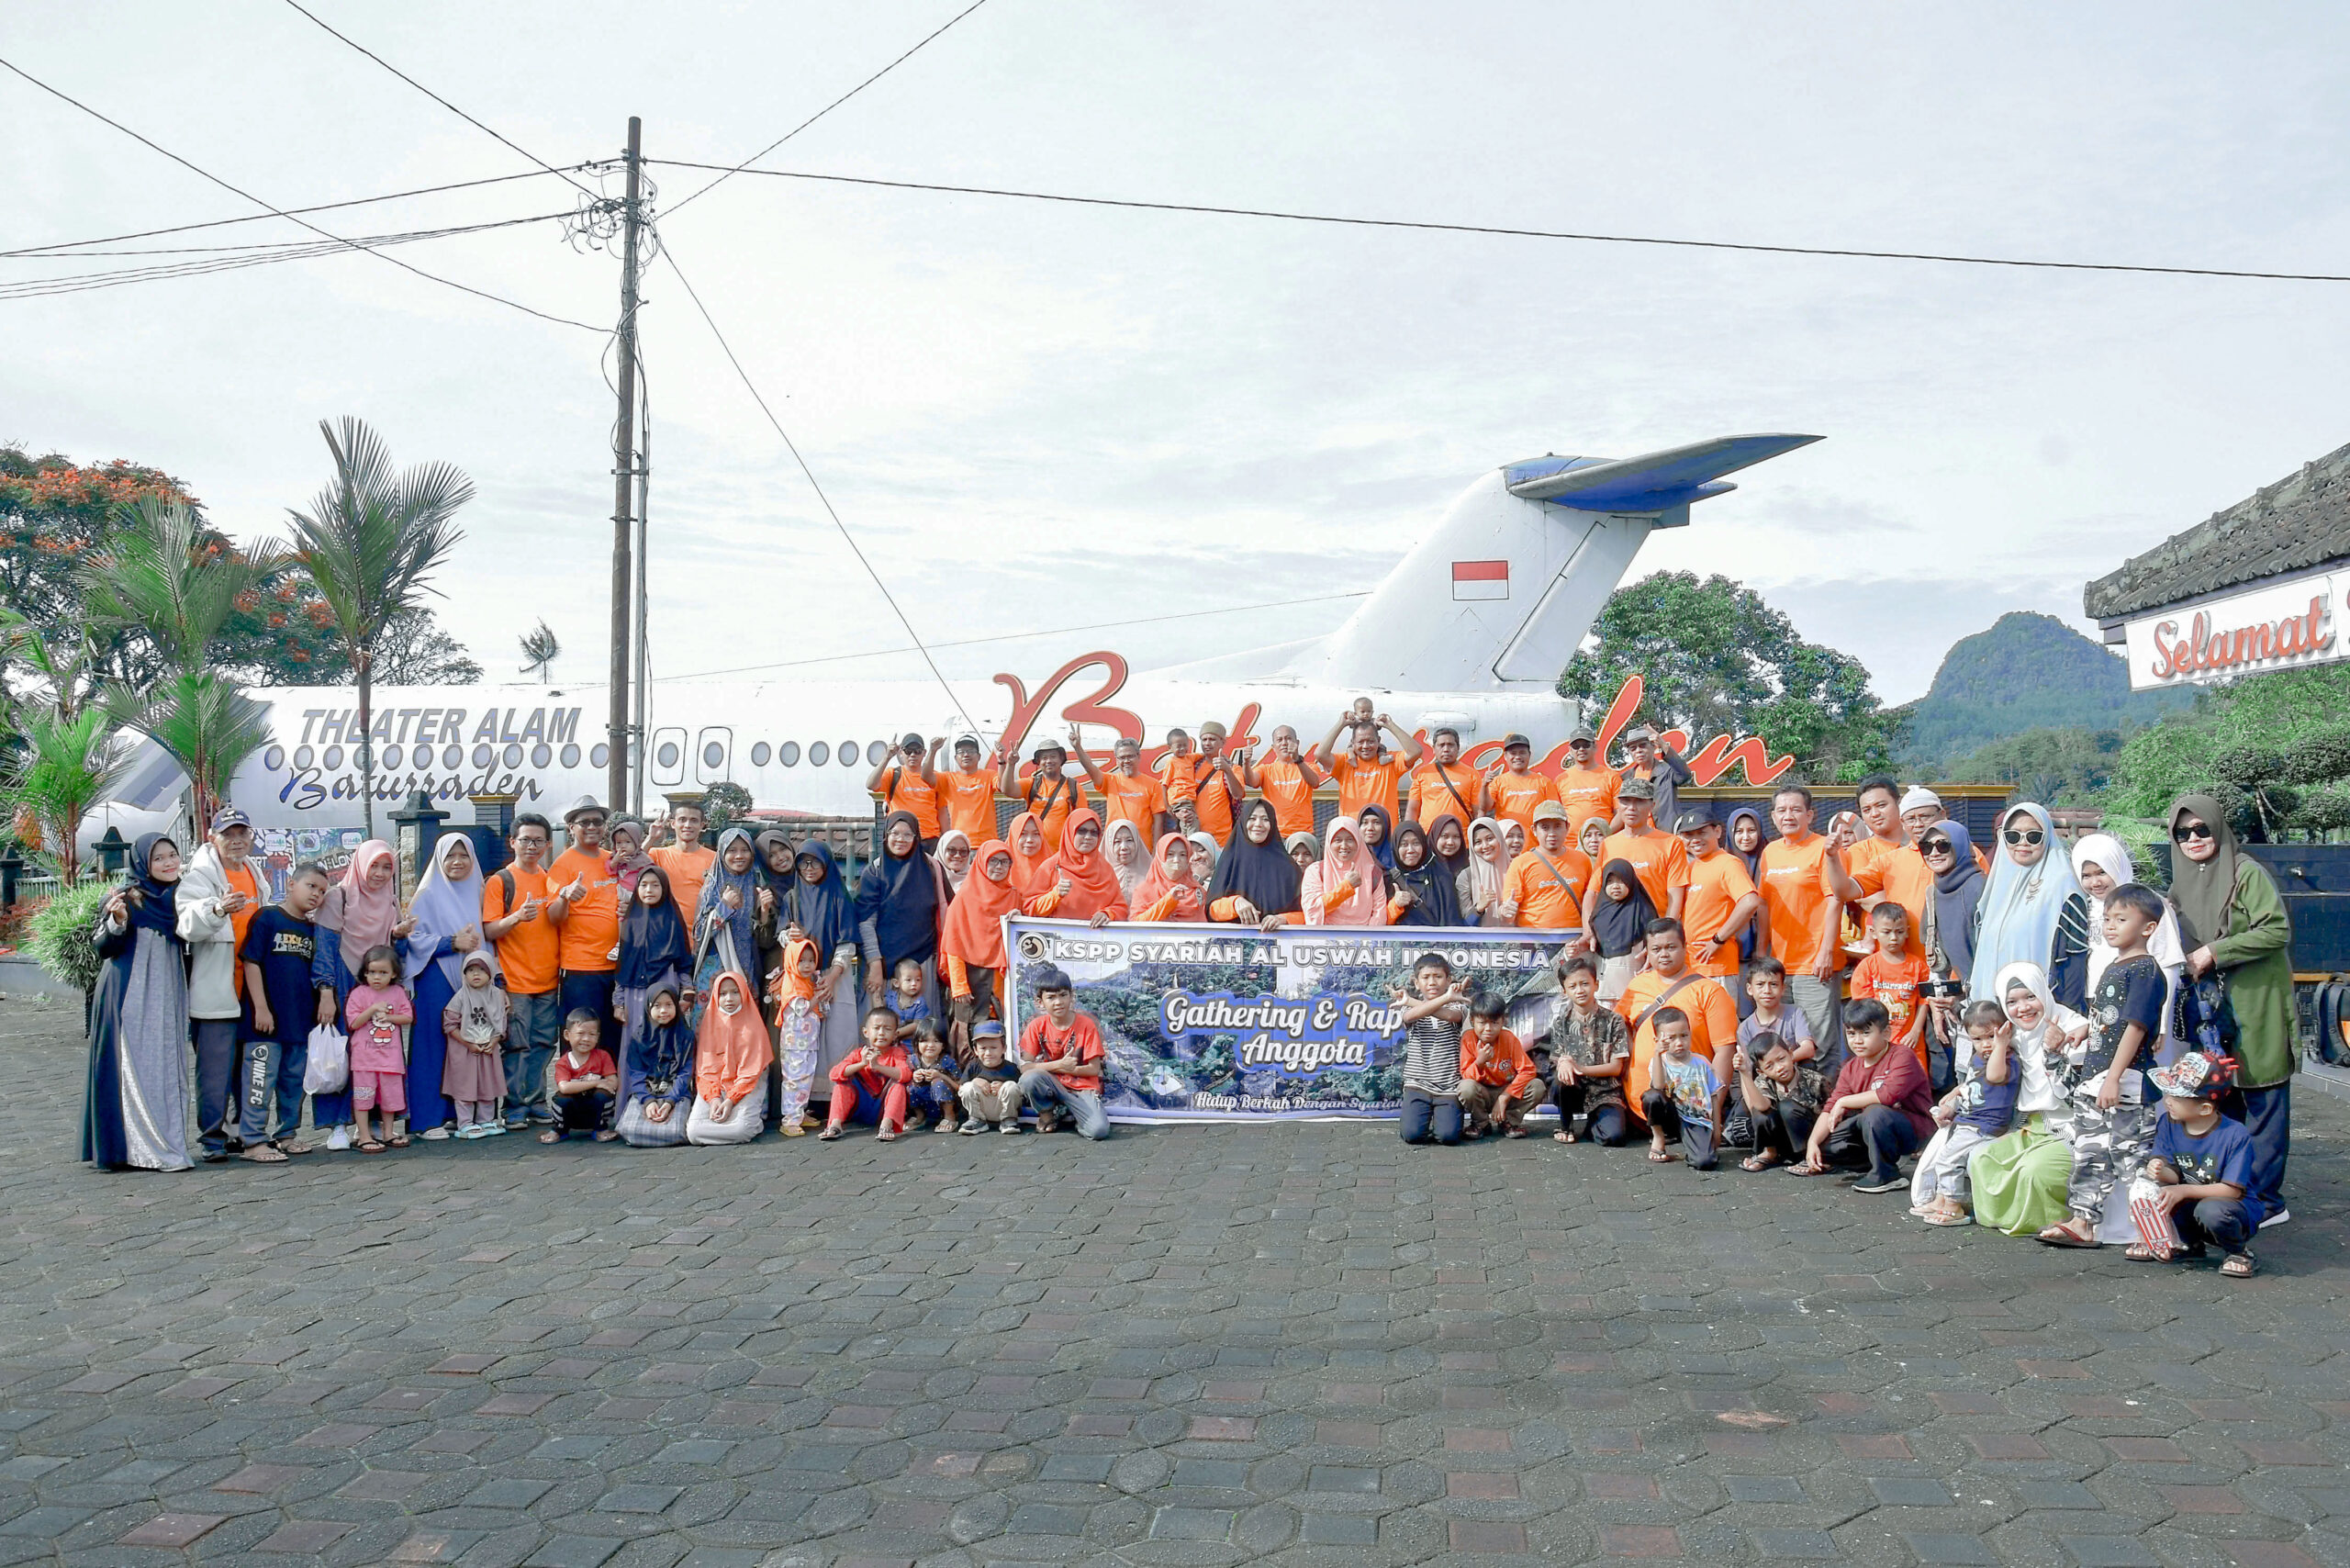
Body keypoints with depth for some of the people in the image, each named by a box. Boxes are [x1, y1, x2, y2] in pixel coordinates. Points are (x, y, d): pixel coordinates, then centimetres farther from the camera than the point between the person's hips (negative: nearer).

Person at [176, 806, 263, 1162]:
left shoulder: (253, 872, 15)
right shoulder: (200, 873, -9)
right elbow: (189, 925, -26)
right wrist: (217, 909, -46)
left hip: (251, 989, 7)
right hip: (215, 992, -7)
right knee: (215, 1068, -6)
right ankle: (212, 1139, 1)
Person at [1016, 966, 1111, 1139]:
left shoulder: (1087, 1025, -7)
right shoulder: (1037, 1026, -3)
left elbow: (1094, 1069, -7)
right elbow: (1025, 1067, -10)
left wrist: (1060, 1068, -14)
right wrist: (1060, 1065, -21)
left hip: (1083, 1087, -2)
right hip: (1051, 1084, 2)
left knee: (1099, 1130, -30)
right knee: (1029, 1079, -34)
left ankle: (1075, 1112, 5)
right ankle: (1047, 1114, -3)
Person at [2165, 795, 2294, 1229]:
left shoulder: (2247, 874, -8)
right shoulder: (2182, 883, 14)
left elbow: (2277, 930, -17)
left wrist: (2214, 953, -17)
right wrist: (2187, 964, 8)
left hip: (2254, 1005, -7)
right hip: (2207, 1008, 7)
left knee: (2262, 1104, -2)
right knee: (2219, 1102, 10)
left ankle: (2263, 1200, 2)